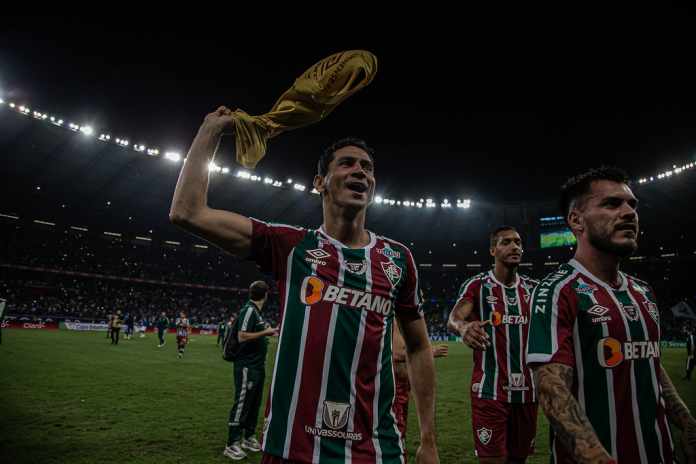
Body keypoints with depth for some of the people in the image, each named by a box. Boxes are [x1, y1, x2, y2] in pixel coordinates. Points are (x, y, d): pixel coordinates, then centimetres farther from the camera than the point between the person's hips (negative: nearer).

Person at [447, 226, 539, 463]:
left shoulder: (534, 288, 8)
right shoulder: (476, 285, -6)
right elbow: (453, 318, -21)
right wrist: (463, 326, -44)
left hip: (527, 389, 5)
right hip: (489, 390, -4)